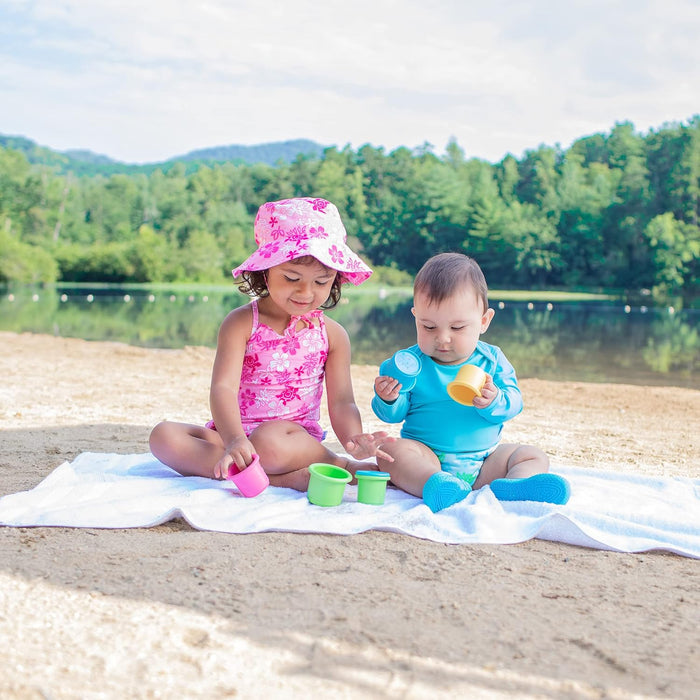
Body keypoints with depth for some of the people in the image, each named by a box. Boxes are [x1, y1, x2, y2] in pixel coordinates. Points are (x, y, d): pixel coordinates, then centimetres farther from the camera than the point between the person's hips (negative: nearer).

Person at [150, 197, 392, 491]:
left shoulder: (333, 334, 1)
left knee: (270, 441, -39)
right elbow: (223, 388, -18)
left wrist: (353, 439, -26)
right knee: (164, 436, -27)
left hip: (297, 440, -2)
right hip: (236, 433, 2)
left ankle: (339, 464, -15)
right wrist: (234, 440, -38)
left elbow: (341, 402, -1)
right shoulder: (241, 323, -6)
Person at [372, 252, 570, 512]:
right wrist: (387, 400, -26)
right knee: (390, 449, -28)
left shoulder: (492, 359, 3)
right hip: (427, 457, -2)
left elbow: (514, 403, -4)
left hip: (483, 462, 3)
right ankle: (436, 485, -55)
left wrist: (494, 402, -27)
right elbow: (393, 415, -2)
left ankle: (513, 485, -45)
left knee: (535, 456, -11)